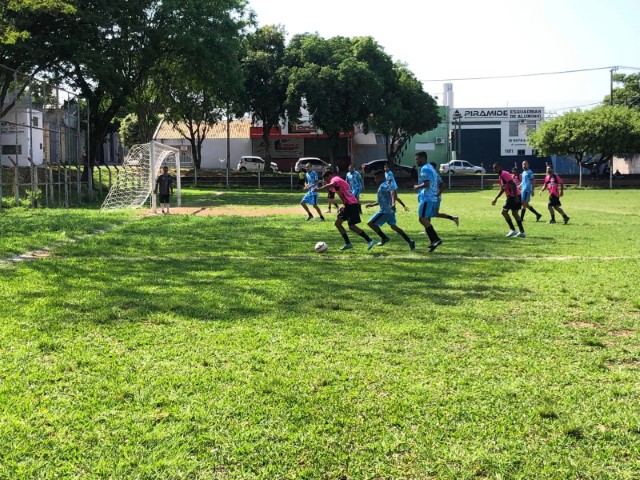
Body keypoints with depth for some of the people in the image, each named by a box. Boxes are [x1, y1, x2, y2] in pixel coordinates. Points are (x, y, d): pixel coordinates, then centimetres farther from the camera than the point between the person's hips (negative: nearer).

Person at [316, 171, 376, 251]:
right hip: (348, 205, 10)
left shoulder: (335, 179, -7)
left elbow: (331, 185, -31)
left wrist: (319, 188, -31)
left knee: (352, 226, -10)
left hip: (352, 205, -10)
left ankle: (370, 241, -4)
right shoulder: (339, 181, 23)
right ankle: (348, 243, 10)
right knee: (337, 222, 8)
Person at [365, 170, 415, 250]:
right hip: (390, 210, 10)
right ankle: (409, 241, 13)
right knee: (393, 226, 17)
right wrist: (372, 204, 31)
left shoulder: (384, 185, -13)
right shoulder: (382, 186, 19)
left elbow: (392, 193, -32)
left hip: (385, 211, -10)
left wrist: (393, 203, -48)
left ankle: (384, 238, 0)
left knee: (371, 223, -5)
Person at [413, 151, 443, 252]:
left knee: (422, 219, -14)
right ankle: (434, 241, 12)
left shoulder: (425, 169, -12)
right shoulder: (430, 168, 20)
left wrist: (417, 187, -7)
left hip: (426, 198, -10)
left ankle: (436, 239, -22)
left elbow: (426, 184, -22)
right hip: (433, 198, 10)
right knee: (426, 220, 12)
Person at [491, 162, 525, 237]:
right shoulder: (500, 176, 17)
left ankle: (512, 230, -8)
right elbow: (502, 189, 27)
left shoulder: (504, 174, -14)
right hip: (510, 196, 10)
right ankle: (522, 232, 15)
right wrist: (496, 199, 27)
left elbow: (513, 184, -22)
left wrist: (515, 196, -29)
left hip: (513, 196, -10)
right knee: (514, 213, 12)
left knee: (504, 212, -9)